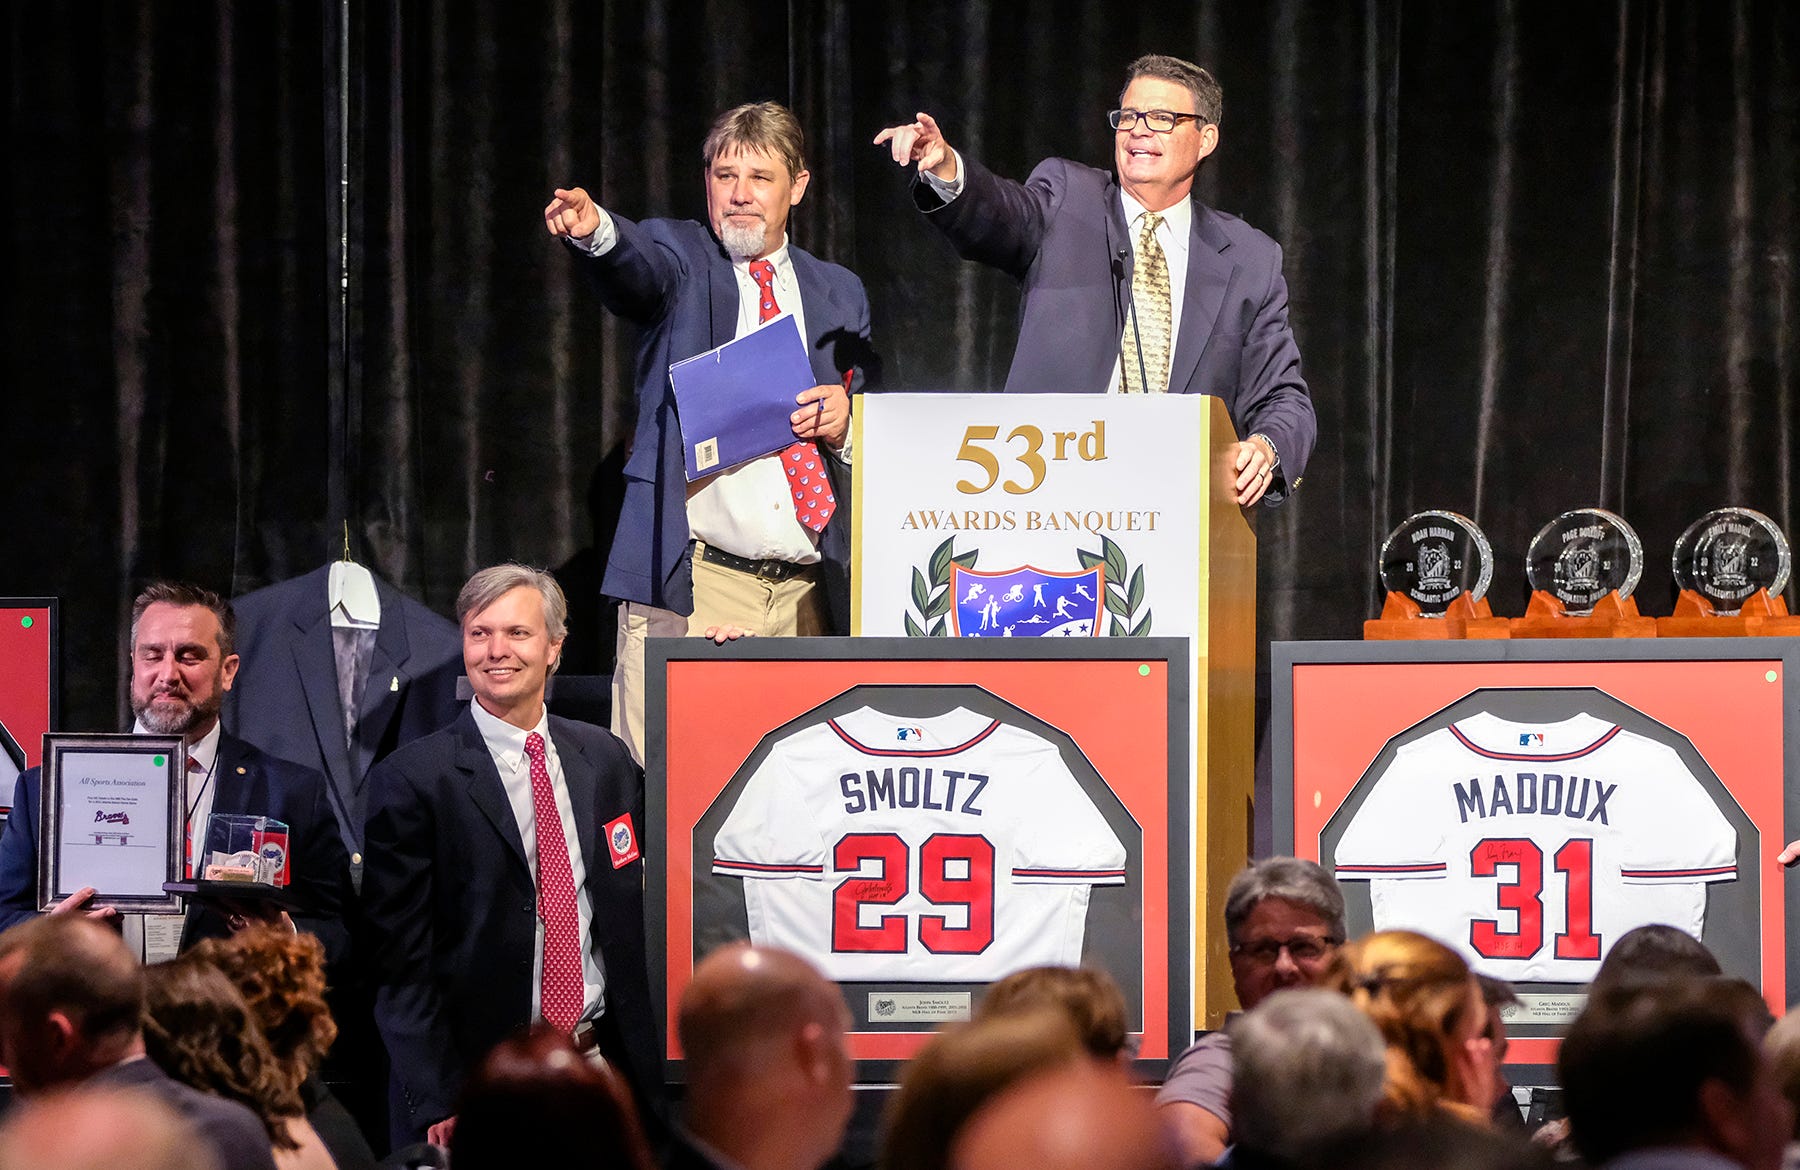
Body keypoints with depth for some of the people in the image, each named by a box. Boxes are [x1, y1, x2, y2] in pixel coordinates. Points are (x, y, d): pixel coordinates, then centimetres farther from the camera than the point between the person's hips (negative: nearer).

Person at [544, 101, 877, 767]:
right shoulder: (679, 259, 7)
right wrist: (595, 231, -40)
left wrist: (845, 425, -3)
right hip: (693, 583, -3)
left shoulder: (839, 295, 18)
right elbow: (638, 265, -16)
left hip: (811, 590, 3)